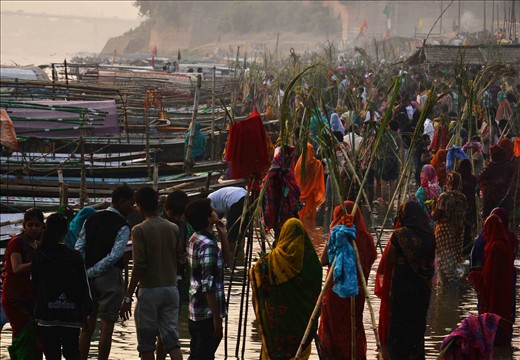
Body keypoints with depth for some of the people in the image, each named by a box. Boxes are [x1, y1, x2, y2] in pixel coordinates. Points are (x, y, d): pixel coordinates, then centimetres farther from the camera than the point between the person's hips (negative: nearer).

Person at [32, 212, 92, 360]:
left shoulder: (39, 256, -5)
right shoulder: (75, 256, -2)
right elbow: (84, 286, 2)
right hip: (72, 315, 2)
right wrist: (87, 311, 12)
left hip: (47, 316, -2)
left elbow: (34, 285, 1)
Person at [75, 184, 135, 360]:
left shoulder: (91, 220, 10)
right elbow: (114, 255, -18)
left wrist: (85, 273, 5)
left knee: (87, 326, 11)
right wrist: (92, 272, -12)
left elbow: (78, 249, 6)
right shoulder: (122, 226, -9)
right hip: (110, 276, -6)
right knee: (107, 326, 0)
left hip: (89, 278, 6)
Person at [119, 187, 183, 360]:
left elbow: (139, 267, -15)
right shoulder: (174, 229, 6)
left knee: (146, 344, 4)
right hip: (171, 288, 5)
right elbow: (178, 261, 11)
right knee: (171, 339, 4)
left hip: (149, 289, -5)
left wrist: (127, 297, -11)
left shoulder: (139, 230, -10)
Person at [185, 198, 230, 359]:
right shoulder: (207, 245, -19)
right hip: (207, 315, -10)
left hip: (195, 313, 10)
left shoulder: (194, 240, 11)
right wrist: (217, 318, -20)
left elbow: (226, 261, 22)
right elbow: (208, 285, -23)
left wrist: (223, 236, 11)